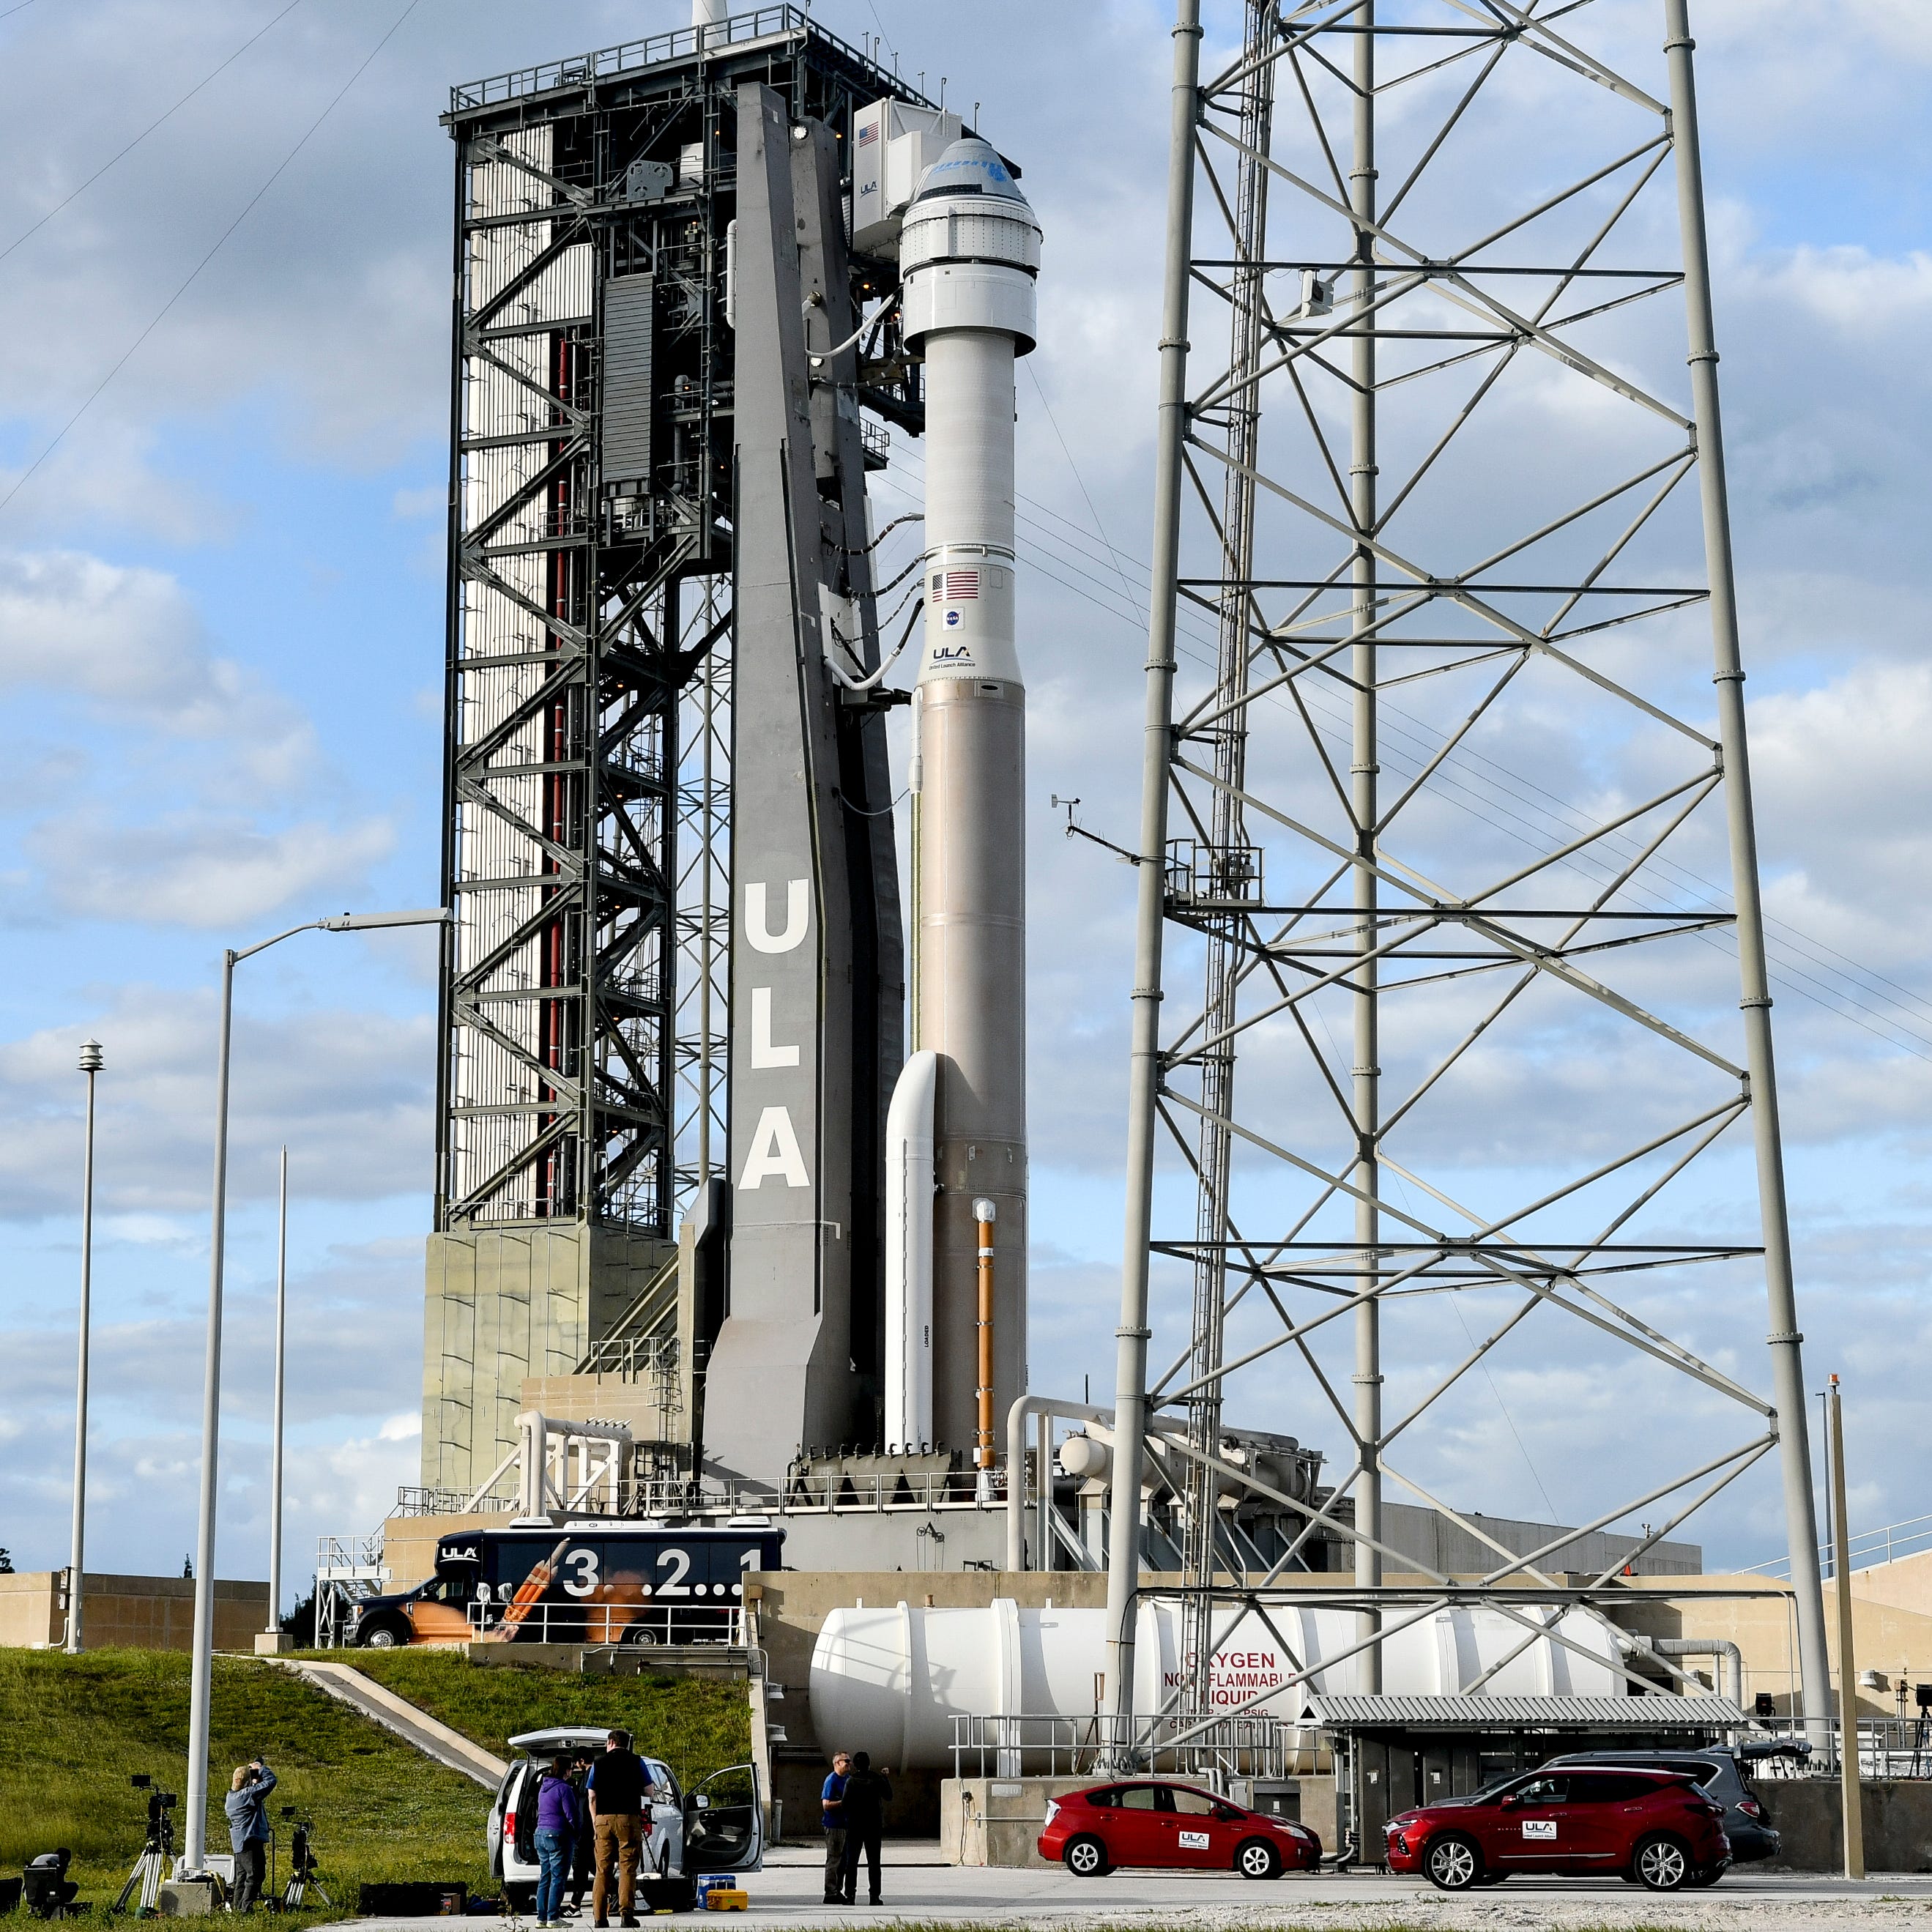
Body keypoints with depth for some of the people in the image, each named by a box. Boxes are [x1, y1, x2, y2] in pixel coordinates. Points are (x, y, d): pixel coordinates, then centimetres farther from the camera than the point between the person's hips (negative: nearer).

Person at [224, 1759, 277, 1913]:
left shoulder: (231, 1796, 10)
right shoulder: (249, 1794, -17)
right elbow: (270, 1781, -18)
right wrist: (261, 1768, -5)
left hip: (238, 1843, 9)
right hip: (251, 1841, -9)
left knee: (242, 1876, 15)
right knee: (255, 1875, -7)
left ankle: (238, 1907, 16)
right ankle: (246, 1907, -11)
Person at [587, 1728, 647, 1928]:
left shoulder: (599, 1763, 9)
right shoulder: (636, 1762, 4)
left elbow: (592, 1797, 8)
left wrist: (596, 1822, 14)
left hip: (603, 1819, 2)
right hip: (628, 1818, -2)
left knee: (602, 1869, 5)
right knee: (627, 1868, -3)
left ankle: (599, 1916, 1)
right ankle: (627, 1912, -13)